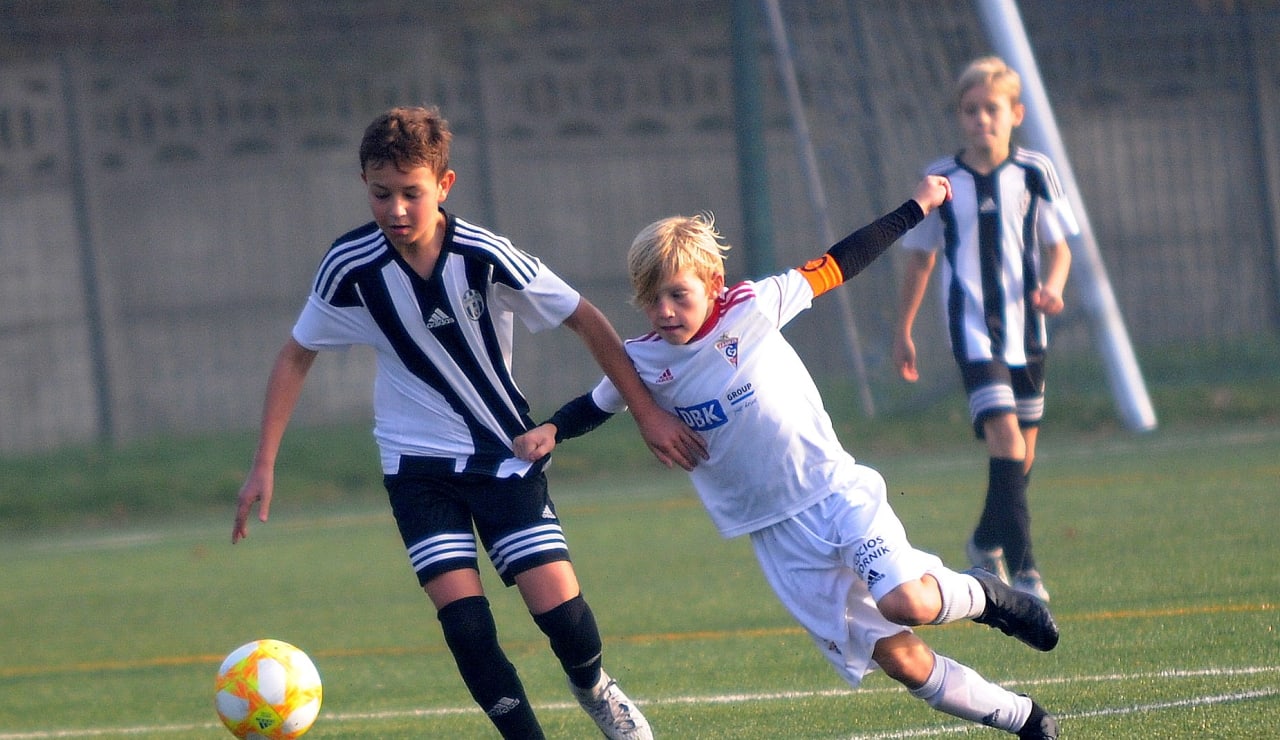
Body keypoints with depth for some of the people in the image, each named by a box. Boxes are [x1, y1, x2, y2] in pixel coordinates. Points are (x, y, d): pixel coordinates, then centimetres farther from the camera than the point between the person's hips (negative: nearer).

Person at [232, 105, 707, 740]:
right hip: (418, 464, 1)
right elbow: (297, 355, 1)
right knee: (465, 622, -17)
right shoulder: (350, 267, -14)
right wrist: (263, 466, -3)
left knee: (559, 606, -11)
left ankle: (594, 688, 23)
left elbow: (586, 321, -6)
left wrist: (647, 413, -5)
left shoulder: (486, 257, -18)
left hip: (505, 452, -1)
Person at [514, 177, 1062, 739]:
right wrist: (551, 431, 0)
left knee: (907, 603, -27)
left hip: (837, 493, -2)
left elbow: (836, 266, 1)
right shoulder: (642, 364, -1)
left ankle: (982, 597, 7)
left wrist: (916, 208, 5)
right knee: (900, 659, -4)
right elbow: (596, 406, 20)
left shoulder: (752, 309, -9)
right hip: (777, 534, 2)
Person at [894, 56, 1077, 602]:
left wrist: (1052, 287, -15)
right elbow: (921, 258, 9)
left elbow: (1059, 247, 6)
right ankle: (1021, 566, -20)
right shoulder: (941, 183, -2)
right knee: (1006, 438, -19)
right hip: (973, 330, -3)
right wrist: (903, 330, 11)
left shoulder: (1034, 174, 0)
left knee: (1022, 452, 11)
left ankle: (987, 543, 35)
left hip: (1025, 327, 3)